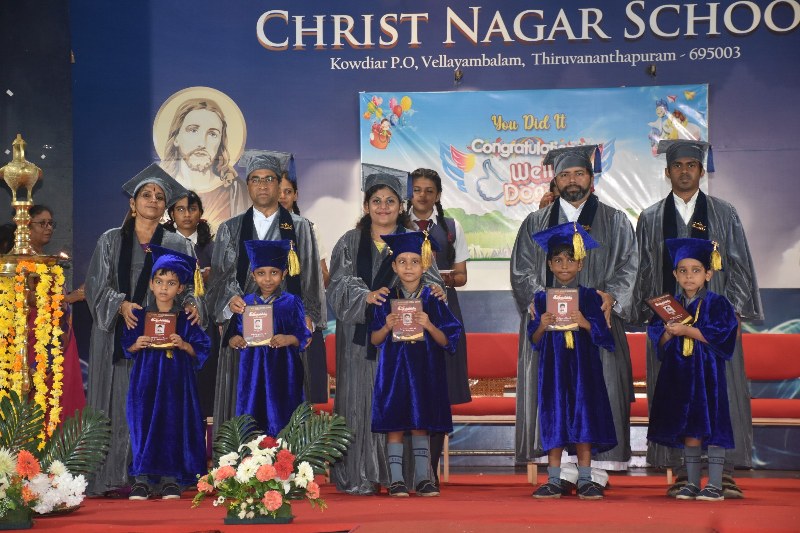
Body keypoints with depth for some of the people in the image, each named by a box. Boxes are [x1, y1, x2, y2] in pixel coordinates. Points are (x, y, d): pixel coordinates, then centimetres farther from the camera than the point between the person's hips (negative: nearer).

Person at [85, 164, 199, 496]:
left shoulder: (179, 246, 11)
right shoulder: (111, 241, 9)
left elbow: (188, 289, 8)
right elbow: (96, 285, 3)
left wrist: (190, 304, -15)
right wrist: (120, 305, -16)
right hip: (120, 336, 0)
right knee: (120, 404, -4)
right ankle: (114, 478, -1)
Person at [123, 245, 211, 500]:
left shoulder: (186, 319, 4)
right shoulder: (139, 316, 7)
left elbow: (201, 350, 3)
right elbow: (126, 347, 10)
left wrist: (184, 345, -15)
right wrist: (137, 345, -11)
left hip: (176, 382, 0)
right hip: (146, 381, 1)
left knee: (173, 424, -3)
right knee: (144, 422, -7)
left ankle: (170, 477, 6)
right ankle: (142, 478, -1)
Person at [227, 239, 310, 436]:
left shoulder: (291, 303, 1)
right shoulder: (245, 303, 8)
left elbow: (304, 337, -1)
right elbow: (234, 335, 9)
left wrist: (288, 340, -21)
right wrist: (234, 341, -13)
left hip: (283, 370, -2)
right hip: (252, 371, 2)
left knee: (279, 421, -2)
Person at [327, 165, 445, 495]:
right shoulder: (350, 243, 8)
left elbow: (428, 278, -3)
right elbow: (339, 286, -3)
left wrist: (434, 290, -26)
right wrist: (366, 296, -23)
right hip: (361, 337, 0)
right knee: (362, 403, -2)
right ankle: (360, 477, 3)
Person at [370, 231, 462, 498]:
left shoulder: (433, 299, 2)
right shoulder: (386, 299, 3)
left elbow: (446, 341, 0)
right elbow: (374, 340, 4)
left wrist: (429, 326, -18)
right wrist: (387, 327, -15)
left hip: (425, 370, 0)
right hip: (393, 368, 0)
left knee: (420, 426, 5)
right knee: (394, 427, 0)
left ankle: (422, 479, 12)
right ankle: (396, 480, 6)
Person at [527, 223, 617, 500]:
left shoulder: (590, 297, 4)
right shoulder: (542, 299, 6)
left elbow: (604, 336, -1)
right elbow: (534, 341, 5)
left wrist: (584, 323, -18)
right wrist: (542, 326, -15)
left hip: (583, 367, -1)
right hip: (552, 366, 1)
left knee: (583, 419, -3)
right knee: (554, 421, 0)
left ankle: (585, 480, 4)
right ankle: (553, 481, 6)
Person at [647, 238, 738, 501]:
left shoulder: (716, 303, -3)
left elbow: (720, 334, -15)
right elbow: (657, 338, 9)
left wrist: (686, 330, -18)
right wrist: (669, 332, -13)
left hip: (708, 373, -4)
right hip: (679, 373, 4)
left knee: (711, 427, -4)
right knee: (687, 429, 8)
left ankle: (715, 485, 2)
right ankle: (692, 483, 16)